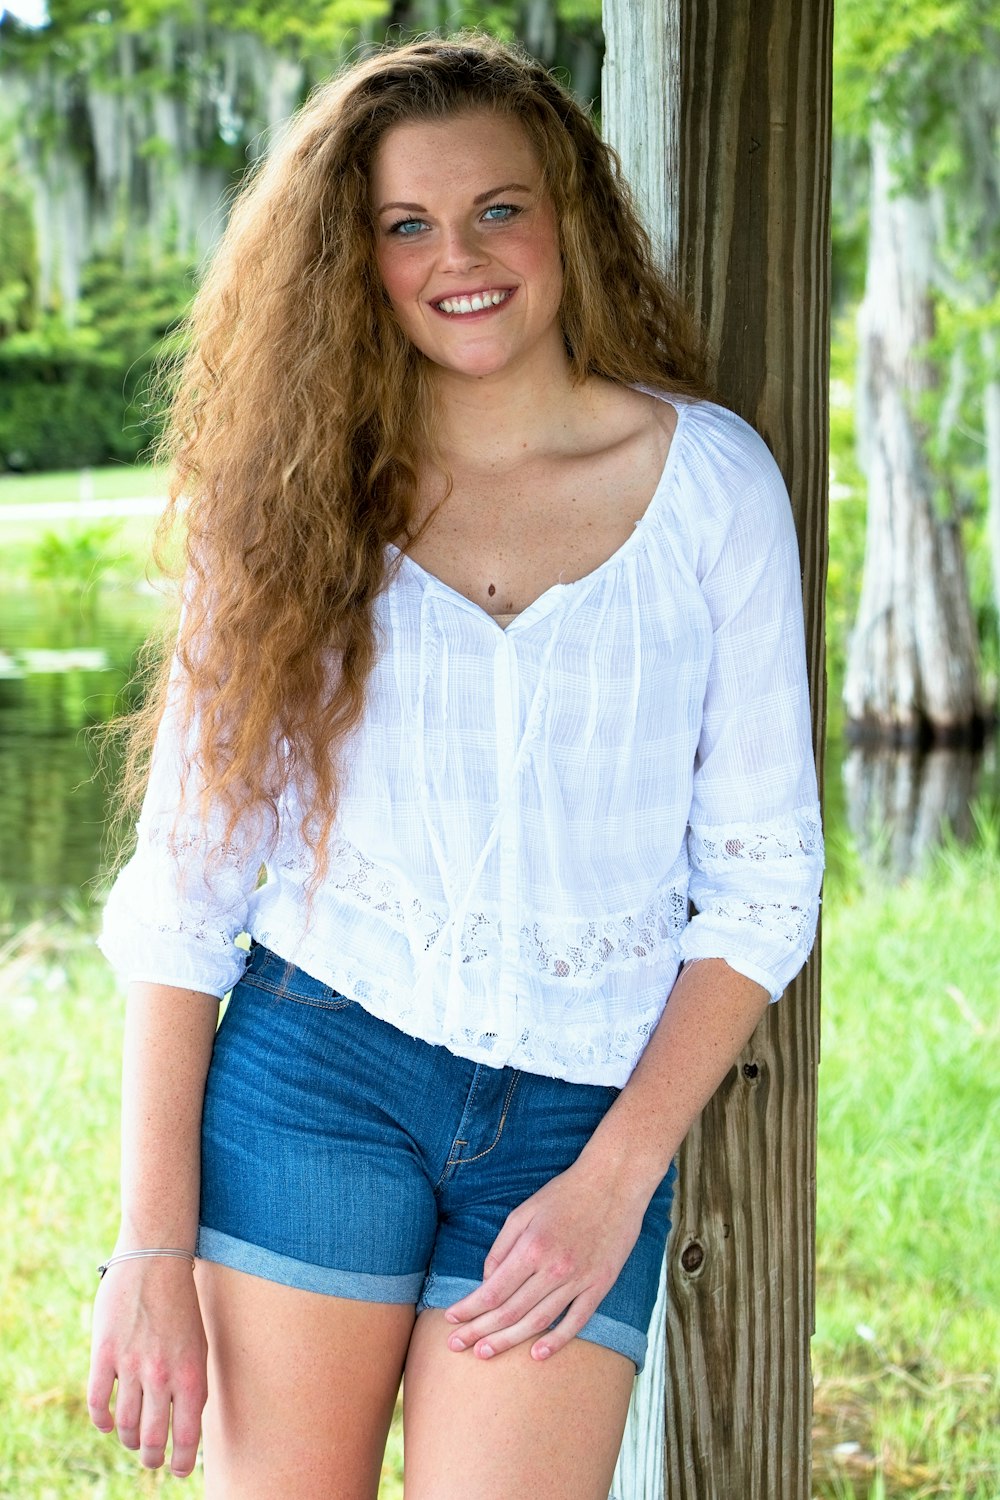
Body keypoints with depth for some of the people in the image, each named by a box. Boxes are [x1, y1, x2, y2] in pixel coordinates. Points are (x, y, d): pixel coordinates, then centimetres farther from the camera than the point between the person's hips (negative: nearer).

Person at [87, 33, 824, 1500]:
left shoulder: (710, 480, 1)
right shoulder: (300, 497, 3)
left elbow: (764, 876, 2)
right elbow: (187, 880, 0)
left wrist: (615, 1182, -7)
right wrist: (153, 1246, -6)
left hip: (588, 1112, 0)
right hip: (315, 1065, 1)